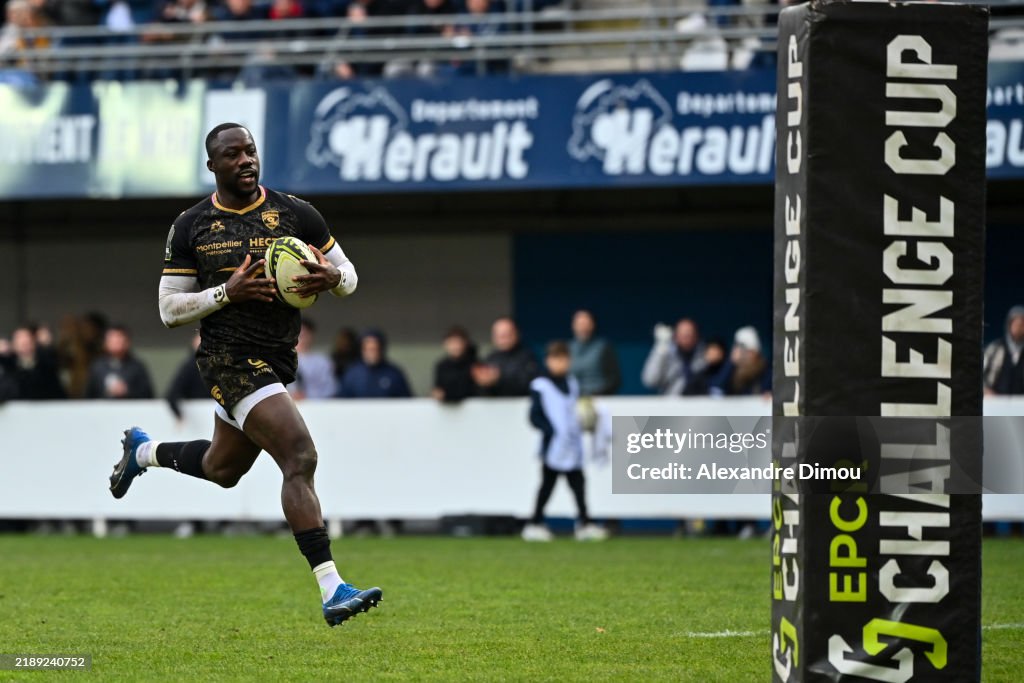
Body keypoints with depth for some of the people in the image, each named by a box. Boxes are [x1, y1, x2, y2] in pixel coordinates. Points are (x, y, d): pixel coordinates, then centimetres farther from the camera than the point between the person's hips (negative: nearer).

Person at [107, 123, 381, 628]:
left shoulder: (294, 213, 2)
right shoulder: (191, 227, -3)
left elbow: (347, 277, 8)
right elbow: (170, 309, -1)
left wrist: (330, 278, -17)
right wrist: (228, 292, -18)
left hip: (276, 359, 6)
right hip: (230, 358, -6)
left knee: (222, 470, 23)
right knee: (300, 458, -22)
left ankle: (143, 452, 54)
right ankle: (332, 592, -26)